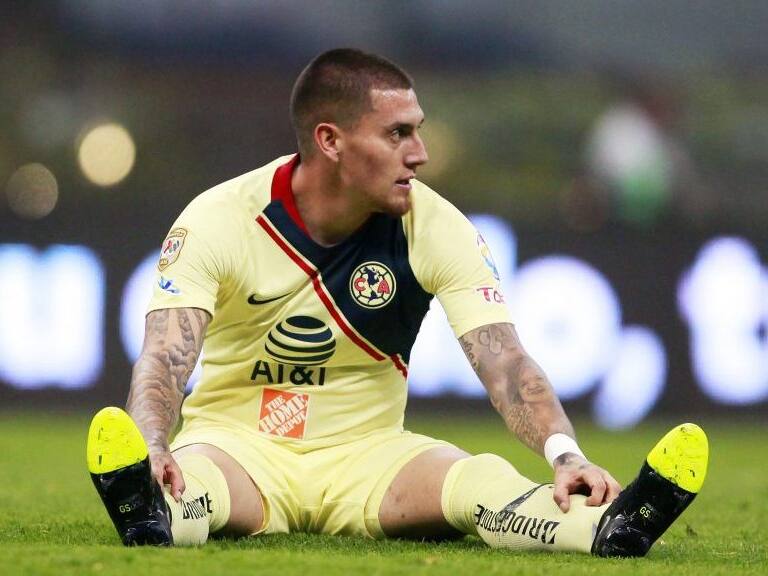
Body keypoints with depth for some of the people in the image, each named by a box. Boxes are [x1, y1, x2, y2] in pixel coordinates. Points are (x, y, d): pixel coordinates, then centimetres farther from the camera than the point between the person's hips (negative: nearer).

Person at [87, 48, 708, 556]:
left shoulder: (436, 228, -9)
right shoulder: (217, 219, -14)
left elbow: (503, 360, -18)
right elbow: (165, 357, -25)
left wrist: (565, 452, -38)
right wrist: (149, 445, -48)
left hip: (367, 452, 1)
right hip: (239, 441, -1)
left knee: (481, 480, -31)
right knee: (186, 475, -38)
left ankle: (608, 527, -59)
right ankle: (152, 514, -73)